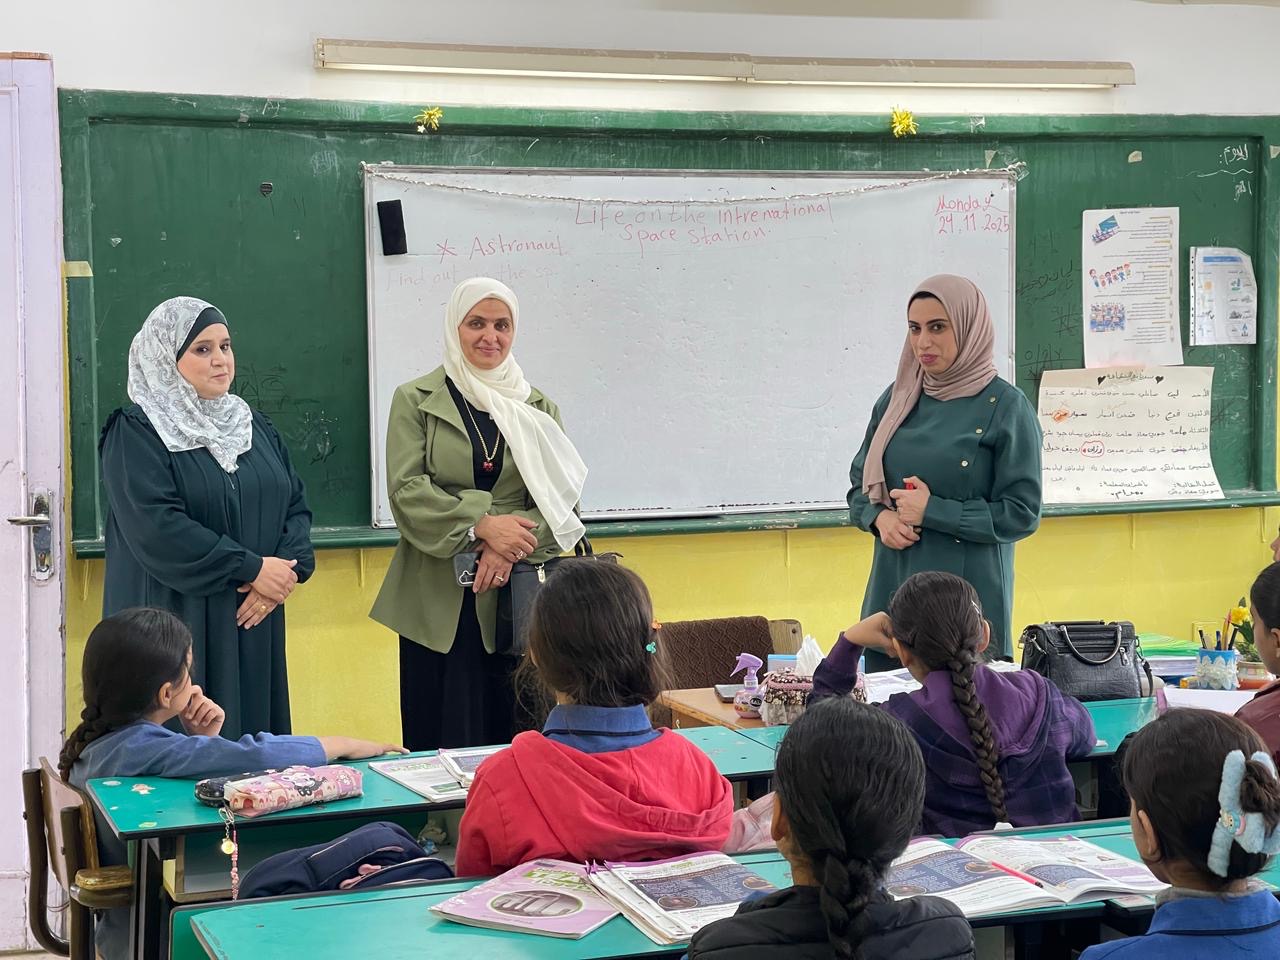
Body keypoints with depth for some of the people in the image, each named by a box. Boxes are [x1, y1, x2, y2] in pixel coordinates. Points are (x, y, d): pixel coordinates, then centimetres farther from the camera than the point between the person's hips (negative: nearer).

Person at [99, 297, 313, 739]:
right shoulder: (136, 433, -6)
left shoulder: (254, 426, 15)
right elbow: (155, 527, -17)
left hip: (253, 626, 6)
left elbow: (295, 504, 10)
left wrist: (288, 570, -10)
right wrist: (252, 568, -16)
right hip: (175, 626, -6)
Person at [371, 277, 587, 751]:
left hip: (513, 594, 2)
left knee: (510, 736, 3)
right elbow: (406, 490, -6)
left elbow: (561, 496, 5)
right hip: (438, 598, -2)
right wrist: (482, 525, -17)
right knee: (443, 739, -1)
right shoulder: (415, 400, 5)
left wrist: (512, 546, -13)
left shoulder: (536, 408, 12)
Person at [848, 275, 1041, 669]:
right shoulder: (898, 399, 8)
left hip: (970, 591, -4)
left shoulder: (1006, 407, -6)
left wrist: (932, 511, -13)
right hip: (892, 588, 4)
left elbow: (1021, 514, -9)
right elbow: (861, 484, 16)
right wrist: (879, 518, -5)